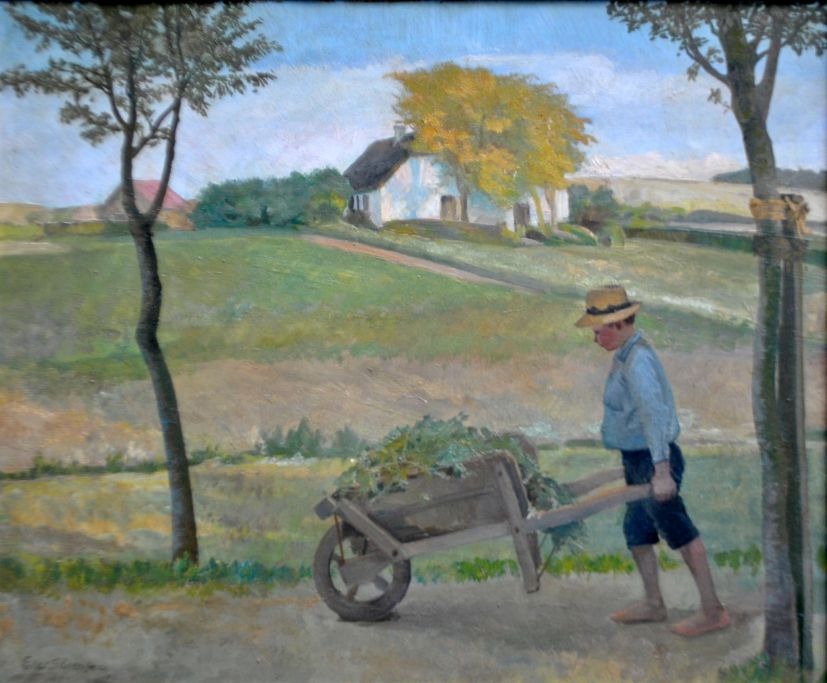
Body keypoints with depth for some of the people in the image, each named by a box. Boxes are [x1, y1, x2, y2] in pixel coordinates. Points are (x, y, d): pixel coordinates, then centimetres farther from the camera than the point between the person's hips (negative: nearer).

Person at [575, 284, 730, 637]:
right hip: (637, 459, 10)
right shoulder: (625, 355, 10)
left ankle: (713, 610, 9)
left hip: (652, 460, -10)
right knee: (637, 532, 17)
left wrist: (661, 472, -32)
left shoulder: (638, 360, -22)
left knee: (681, 534, -1)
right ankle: (653, 603, 30)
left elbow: (655, 414, -29)